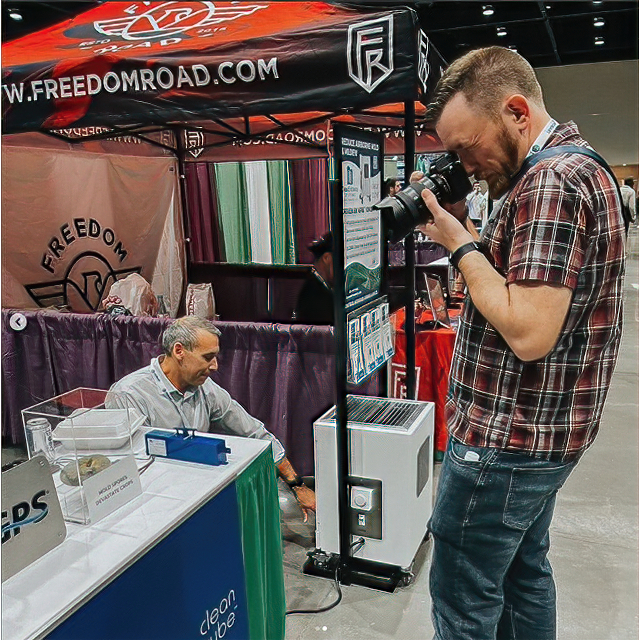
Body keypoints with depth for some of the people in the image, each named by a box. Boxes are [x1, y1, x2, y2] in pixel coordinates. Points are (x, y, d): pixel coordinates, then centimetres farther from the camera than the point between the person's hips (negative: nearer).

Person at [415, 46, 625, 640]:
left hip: (505, 439, -10)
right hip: (541, 433, 10)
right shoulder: (577, 169, 11)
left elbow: (527, 333, -28)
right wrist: (462, 227, 1)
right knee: (524, 571, 25)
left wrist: (461, 244, -19)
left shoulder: (551, 183, -21)